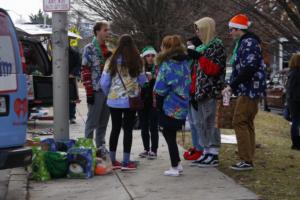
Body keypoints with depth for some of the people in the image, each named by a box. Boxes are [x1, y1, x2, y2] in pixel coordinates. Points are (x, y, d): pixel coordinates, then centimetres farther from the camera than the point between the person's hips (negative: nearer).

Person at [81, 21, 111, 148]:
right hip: (95, 91, -6)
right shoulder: (89, 49, -5)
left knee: (103, 122, 11)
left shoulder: (108, 49, 15)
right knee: (92, 122, -2)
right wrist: (89, 92, -15)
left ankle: (101, 147, 19)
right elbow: (85, 71, -10)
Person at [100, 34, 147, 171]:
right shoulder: (137, 61, -6)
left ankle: (112, 161, 17)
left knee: (115, 129, 12)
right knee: (128, 130, 4)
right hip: (131, 100, -2)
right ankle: (126, 162, 5)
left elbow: (104, 82, -3)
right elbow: (143, 81, 3)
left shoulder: (112, 61, -3)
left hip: (114, 100, 2)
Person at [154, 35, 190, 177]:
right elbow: (188, 84, 10)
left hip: (169, 109, -7)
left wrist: (158, 105, -2)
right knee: (172, 135, 19)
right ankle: (177, 164, 22)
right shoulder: (185, 63, 6)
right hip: (183, 107, 7)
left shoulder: (167, 65, -15)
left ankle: (175, 167, 8)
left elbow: (160, 90, -14)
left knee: (169, 137, 4)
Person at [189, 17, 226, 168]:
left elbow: (213, 69, -19)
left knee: (210, 123, -8)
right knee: (201, 123, 11)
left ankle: (214, 156, -3)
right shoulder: (204, 46, 19)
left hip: (211, 92, -9)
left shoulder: (217, 46, -8)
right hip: (202, 92, 9)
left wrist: (200, 56, -20)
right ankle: (206, 153, 18)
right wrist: (195, 90, 18)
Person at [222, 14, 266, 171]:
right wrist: (233, 86, 15)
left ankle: (246, 160, -10)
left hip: (249, 90, -11)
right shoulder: (244, 43, 18)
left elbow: (248, 69, -25)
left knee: (239, 122, -10)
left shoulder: (248, 43, -15)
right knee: (247, 123, 12)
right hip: (248, 90, 11)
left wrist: (232, 85, -20)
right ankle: (248, 159, 17)